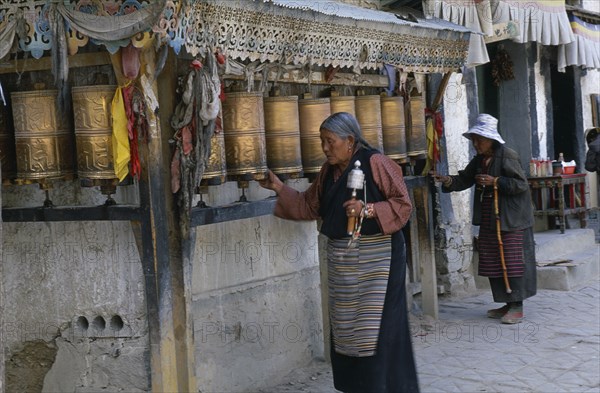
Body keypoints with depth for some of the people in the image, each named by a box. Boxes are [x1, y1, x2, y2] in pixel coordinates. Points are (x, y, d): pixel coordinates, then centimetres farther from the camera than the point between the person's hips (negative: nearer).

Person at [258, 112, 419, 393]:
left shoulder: (375, 163, -11)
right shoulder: (329, 170, 11)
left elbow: (403, 204, -12)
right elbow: (310, 206, 15)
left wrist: (368, 209, -24)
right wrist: (279, 188, 6)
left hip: (375, 257, -7)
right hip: (341, 259, 7)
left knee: (378, 327, -6)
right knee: (346, 325, 12)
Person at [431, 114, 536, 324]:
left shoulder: (507, 156, -12)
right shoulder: (479, 161, 12)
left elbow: (521, 183, -16)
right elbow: (464, 179, 12)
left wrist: (495, 182, -20)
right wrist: (449, 181, -7)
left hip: (511, 220, -8)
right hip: (489, 220, 8)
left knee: (512, 261, -5)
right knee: (492, 262, 9)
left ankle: (517, 306, 2)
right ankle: (507, 303, 19)